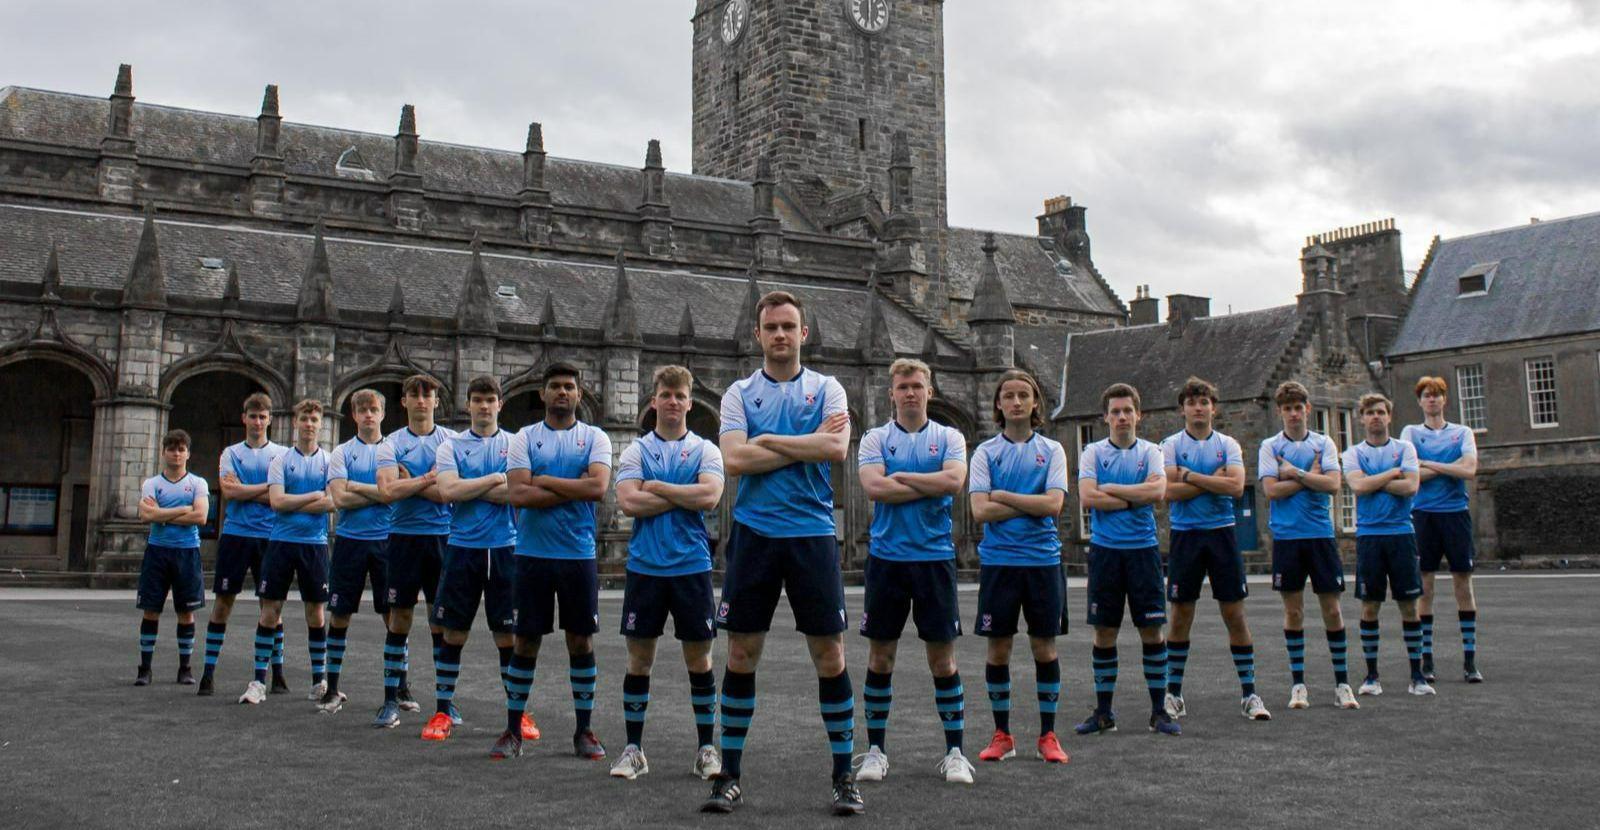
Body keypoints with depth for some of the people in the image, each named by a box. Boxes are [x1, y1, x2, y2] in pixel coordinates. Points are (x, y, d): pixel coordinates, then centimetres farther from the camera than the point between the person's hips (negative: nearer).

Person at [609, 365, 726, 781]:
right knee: (639, 657, 5)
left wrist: (657, 487, -9)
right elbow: (629, 502, -8)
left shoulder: (705, 450, 5)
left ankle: (706, 748, 16)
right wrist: (684, 495, -8)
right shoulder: (636, 450, 6)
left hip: (692, 566, 0)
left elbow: (710, 496, -13)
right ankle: (633, 749, 15)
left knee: (699, 657, 4)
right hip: (644, 566, 1)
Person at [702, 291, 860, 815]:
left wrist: (768, 441, -8)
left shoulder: (826, 389, 6)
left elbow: (836, 449, -11)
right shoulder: (740, 392, 7)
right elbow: (734, 459, -8)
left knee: (829, 654, 1)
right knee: (741, 653, 4)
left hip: (812, 533, 0)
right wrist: (806, 445, -7)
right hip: (754, 532, 1)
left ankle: (844, 774, 13)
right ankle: (729, 775, 15)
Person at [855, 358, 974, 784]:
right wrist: (931, 486, -8)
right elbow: (874, 487, -11)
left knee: (943, 657, 3)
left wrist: (900, 478, -7)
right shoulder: (875, 439, 6)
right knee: (880, 656, 5)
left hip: (935, 557, 0)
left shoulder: (949, 437, 7)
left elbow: (954, 481, -12)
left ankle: (954, 752, 12)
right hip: (886, 557, 0)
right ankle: (875, 749, 15)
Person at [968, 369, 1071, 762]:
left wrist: (1003, 496, -8)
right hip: (998, 560, 0)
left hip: (1043, 559, 0)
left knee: (1045, 647, 5)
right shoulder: (985, 452, 4)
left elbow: (1054, 504, -9)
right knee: (998, 648, 5)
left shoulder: (1051, 450, 6)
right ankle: (1002, 735, 18)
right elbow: (980, 511, -8)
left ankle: (1048, 735, 16)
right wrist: (1031, 505, -9)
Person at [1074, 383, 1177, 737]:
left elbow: (1158, 491, -12)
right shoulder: (1093, 452, 5)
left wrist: (1111, 489, -9)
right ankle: (1103, 711, 13)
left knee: (1152, 629, 1)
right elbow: (1087, 496, -10)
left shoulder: (1150, 452, 6)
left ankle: (1159, 710, 11)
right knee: (1104, 631, 4)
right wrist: (1135, 497, -9)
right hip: (1104, 548, 0)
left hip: (1142, 548, 0)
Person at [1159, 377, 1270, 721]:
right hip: (1185, 535, -1)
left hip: (1222, 533, 1)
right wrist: (1213, 480, -9)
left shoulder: (1228, 444, 5)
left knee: (1235, 614, 1)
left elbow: (1236, 486, -10)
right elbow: (1169, 491, -11)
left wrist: (1190, 476, -10)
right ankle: (1173, 693, 15)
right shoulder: (1171, 445, 2)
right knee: (1181, 616, 5)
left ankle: (1249, 693, 10)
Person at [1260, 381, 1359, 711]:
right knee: (1293, 609, 3)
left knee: (1331, 607, 2)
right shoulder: (1270, 447, 4)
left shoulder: (1324, 443, 7)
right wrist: (1310, 476, -5)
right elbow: (1271, 489, -8)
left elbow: (1333, 484, -6)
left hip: (1321, 535, 1)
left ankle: (1342, 682, 11)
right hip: (1286, 537, -1)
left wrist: (1295, 473, -8)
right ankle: (1298, 683, 12)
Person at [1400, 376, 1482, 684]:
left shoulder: (1462, 433, 9)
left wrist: (1430, 464, -8)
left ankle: (1469, 659, 7)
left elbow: (1469, 470, -7)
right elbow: (1410, 474, -7)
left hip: (1456, 513, 1)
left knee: (1463, 583, 1)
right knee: (1424, 587, 0)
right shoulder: (1411, 433, 8)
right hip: (1423, 514, -1)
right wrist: (1451, 467, -5)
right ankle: (1426, 659, 6)